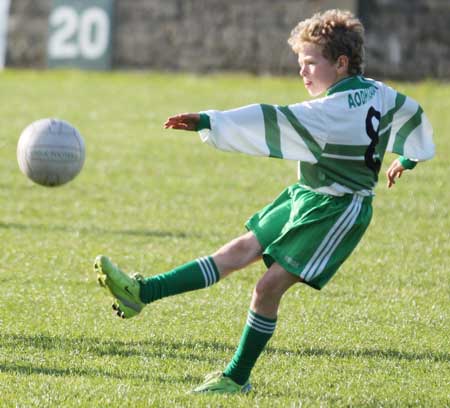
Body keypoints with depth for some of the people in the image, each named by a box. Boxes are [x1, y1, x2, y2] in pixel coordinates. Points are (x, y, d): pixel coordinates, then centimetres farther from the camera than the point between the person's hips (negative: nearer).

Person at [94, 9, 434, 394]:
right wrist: (408, 157, 43)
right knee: (240, 250, 1)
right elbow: (412, 112, 22)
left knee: (270, 286, -11)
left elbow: (274, 121, -32)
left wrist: (209, 122, -37)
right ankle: (142, 292, -6)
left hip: (335, 210, -10)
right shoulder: (378, 93, 4)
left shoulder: (335, 110, -25)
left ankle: (237, 377, 2)